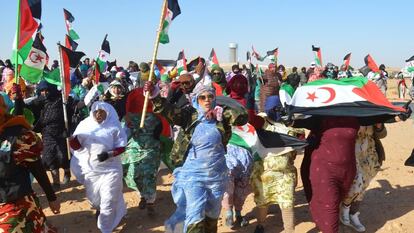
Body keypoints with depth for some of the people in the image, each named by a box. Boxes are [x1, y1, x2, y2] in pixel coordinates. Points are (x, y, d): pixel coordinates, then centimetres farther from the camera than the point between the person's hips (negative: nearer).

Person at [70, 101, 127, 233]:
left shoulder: (114, 127, -9)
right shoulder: (85, 125, -3)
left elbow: (121, 147, -7)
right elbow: (76, 146, -3)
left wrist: (109, 154, -24)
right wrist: (73, 138, -25)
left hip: (110, 170, -3)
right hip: (90, 170, 3)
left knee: (108, 202, 2)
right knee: (93, 198, 23)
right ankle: (99, 210, 57)